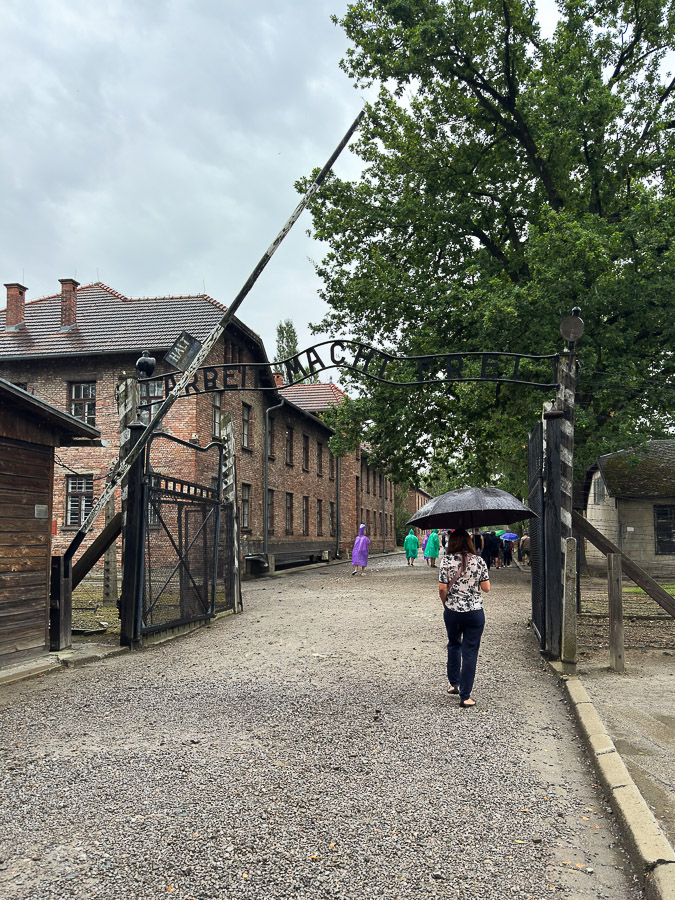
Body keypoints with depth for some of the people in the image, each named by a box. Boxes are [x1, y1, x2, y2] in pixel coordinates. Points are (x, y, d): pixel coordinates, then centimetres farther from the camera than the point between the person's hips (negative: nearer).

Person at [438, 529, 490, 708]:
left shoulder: (447, 560, -6)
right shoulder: (479, 561, -4)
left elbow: (442, 588, -8)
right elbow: (486, 588, -1)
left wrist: (446, 604, 10)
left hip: (452, 611, 1)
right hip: (475, 612, -1)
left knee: (454, 645, 25)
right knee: (470, 652, 5)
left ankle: (454, 684, 32)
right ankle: (465, 696, 7)